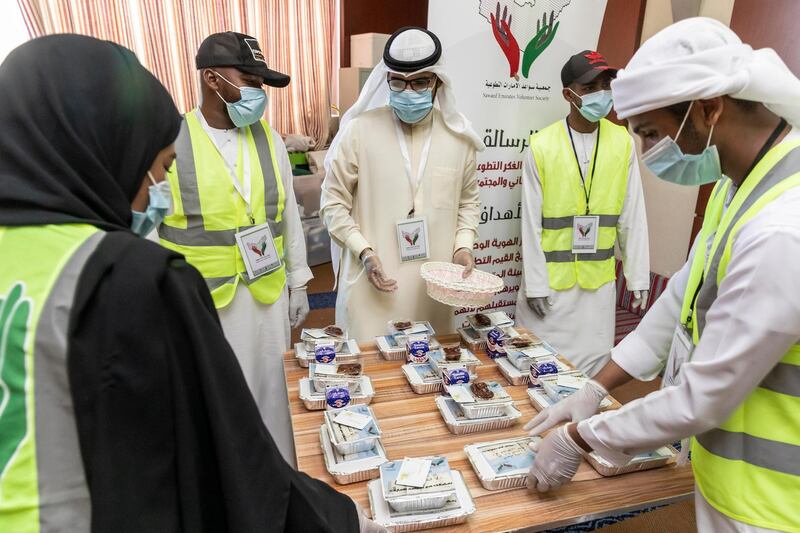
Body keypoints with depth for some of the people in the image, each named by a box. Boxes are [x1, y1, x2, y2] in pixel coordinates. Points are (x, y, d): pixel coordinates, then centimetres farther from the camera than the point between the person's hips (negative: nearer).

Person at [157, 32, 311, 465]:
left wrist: (298, 283, 9)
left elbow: (288, 214, 8)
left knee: (269, 391, 16)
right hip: (200, 300, -3)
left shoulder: (268, 138, 1)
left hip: (266, 294, 3)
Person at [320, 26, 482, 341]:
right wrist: (364, 252, -12)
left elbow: (468, 200, 16)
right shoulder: (359, 130, -6)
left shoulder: (458, 135, 4)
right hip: (374, 283, -2)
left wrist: (463, 246, 0)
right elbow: (333, 202, 0)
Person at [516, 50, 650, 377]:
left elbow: (633, 217, 2)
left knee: (593, 360, 13)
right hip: (551, 277, -2)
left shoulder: (622, 142, -1)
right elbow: (531, 223, -7)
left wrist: (638, 277, 3)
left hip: (599, 278, 2)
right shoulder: (542, 145, -9)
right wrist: (535, 284, -8)